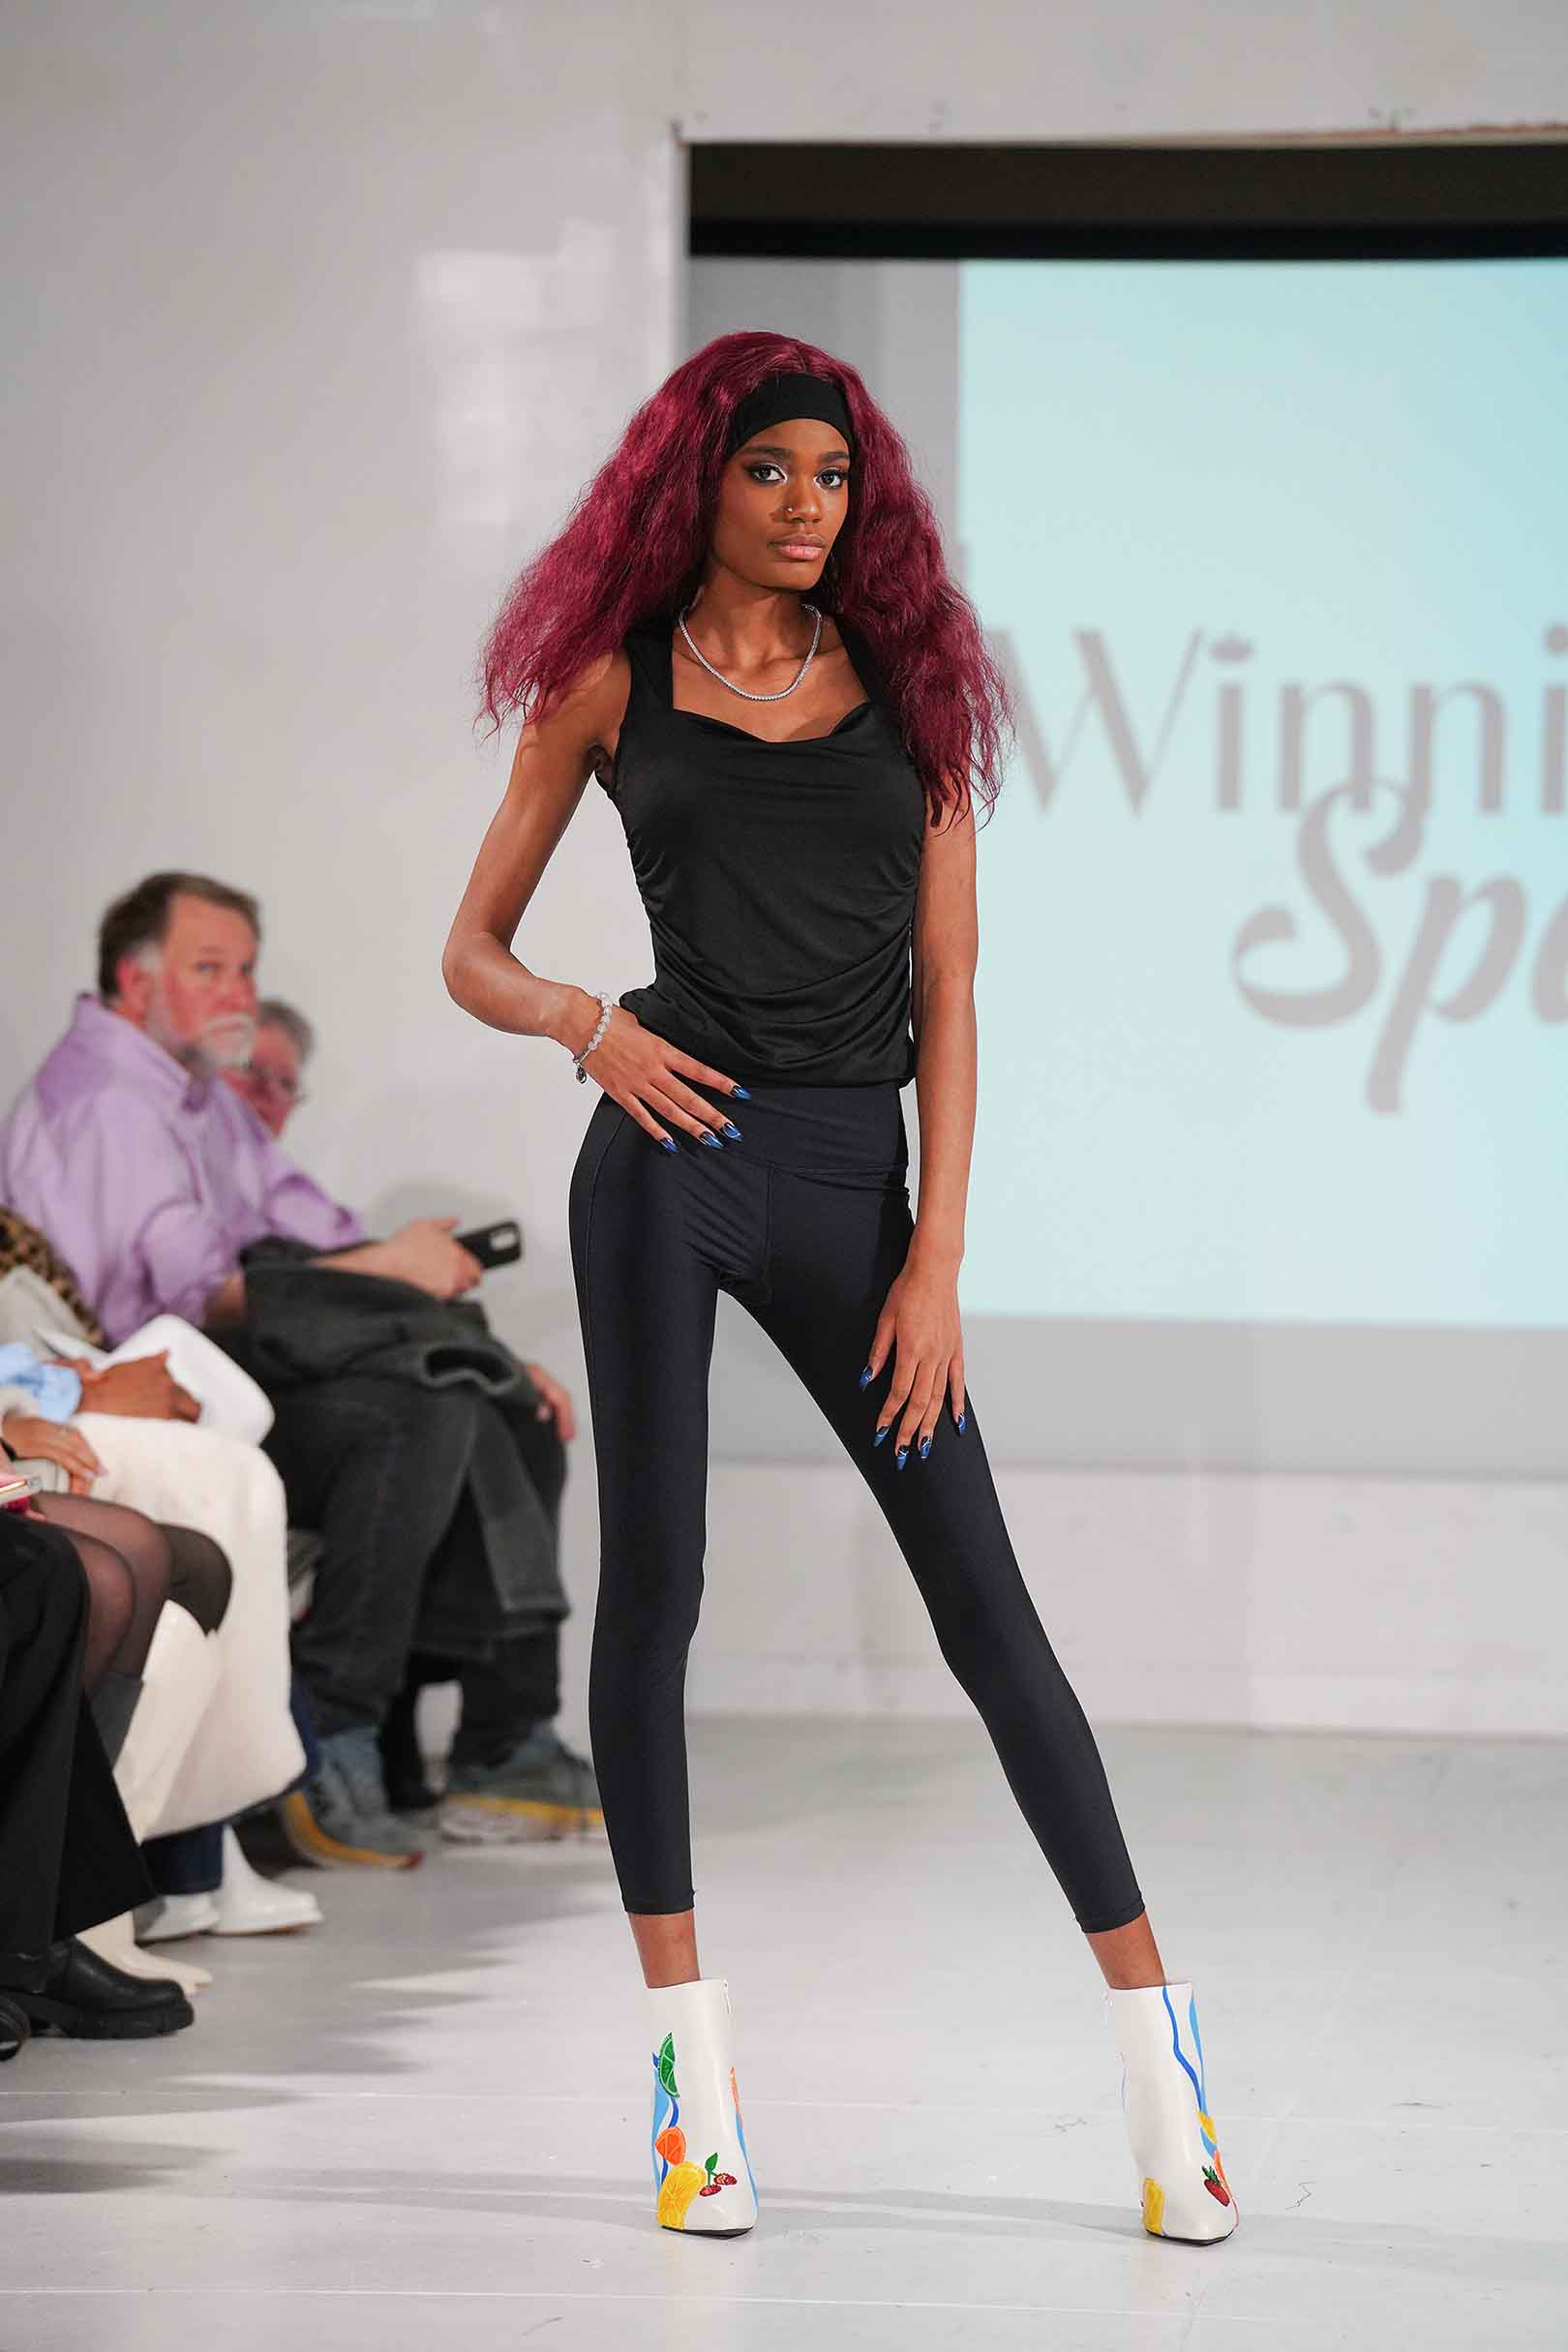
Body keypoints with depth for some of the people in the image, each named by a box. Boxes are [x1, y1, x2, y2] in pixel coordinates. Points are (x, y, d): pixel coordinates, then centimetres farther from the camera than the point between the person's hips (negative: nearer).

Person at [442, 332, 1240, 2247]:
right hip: (672, 1149, -1)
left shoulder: (907, 682, 10)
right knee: (651, 1584, -3)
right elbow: (473, 955, 12)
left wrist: (937, 1258, -1)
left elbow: (946, 994, 7)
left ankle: (1151, 2028, 4)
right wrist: (587, 1023, -10)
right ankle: (689, 2057, 5)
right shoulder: (610, 684, 8)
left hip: (851, 1175, 1)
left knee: (982, 1601, -2)